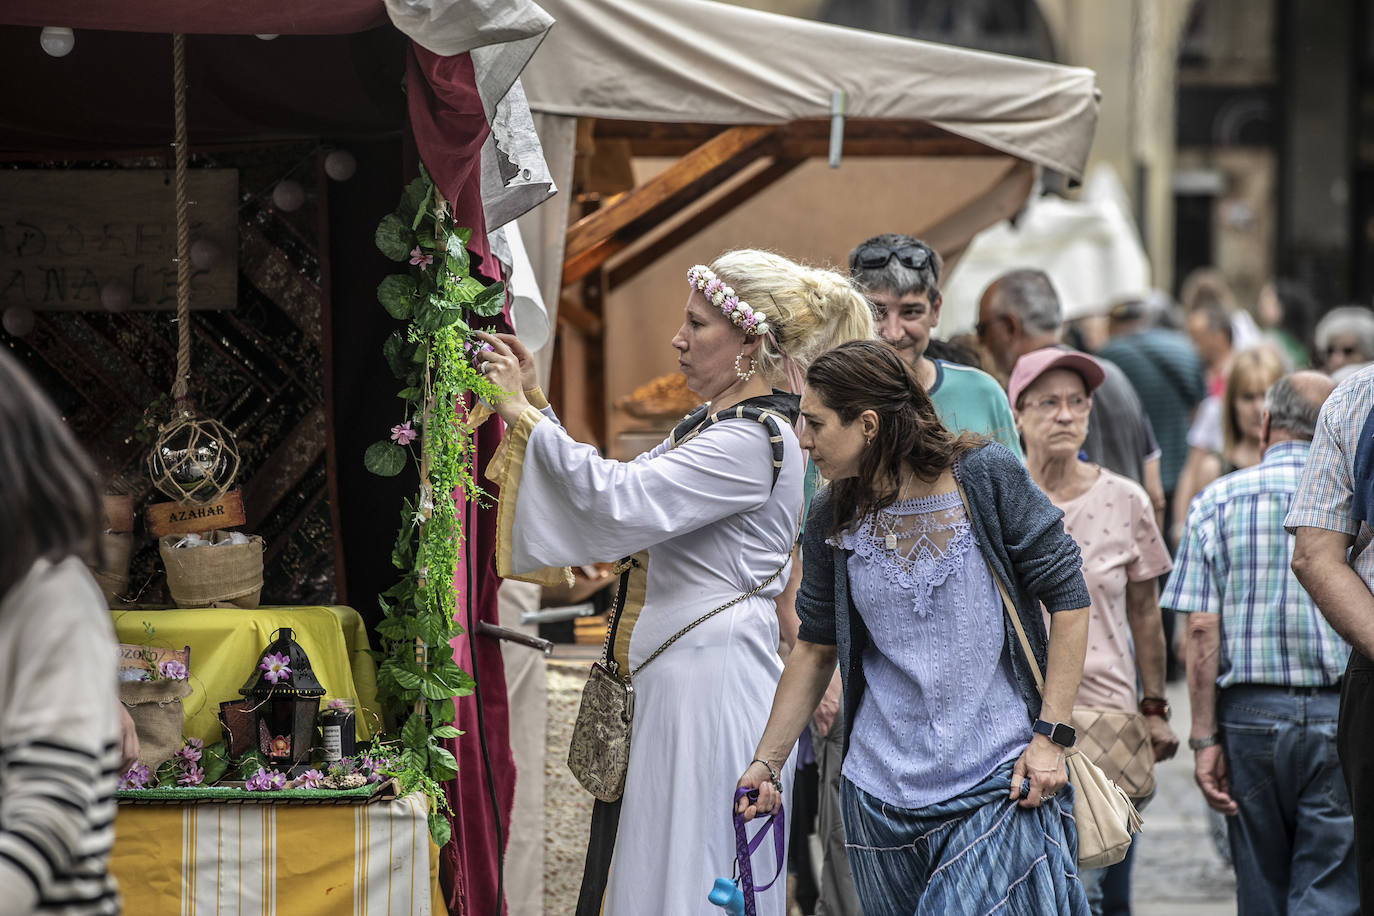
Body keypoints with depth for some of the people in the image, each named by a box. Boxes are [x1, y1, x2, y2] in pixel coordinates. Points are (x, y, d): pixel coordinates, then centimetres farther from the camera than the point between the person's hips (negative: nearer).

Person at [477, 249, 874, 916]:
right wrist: (532, 405, 11)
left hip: (710, 679, -10)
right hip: (673, 679, 10)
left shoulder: (754, 441, -16)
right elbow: (620, 488, 16)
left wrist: (524, 413, -14)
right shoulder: (714, 426, 16)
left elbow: (621, 502, -22)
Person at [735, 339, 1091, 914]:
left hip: (1000, 781, -4)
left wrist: (1052, 735, -10)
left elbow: (1067, 600, -4)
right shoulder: (831, 520, 3)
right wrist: (765, 763, 10)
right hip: (883, 791, 4)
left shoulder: (986, 477, -8)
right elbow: (816, 648, 14)